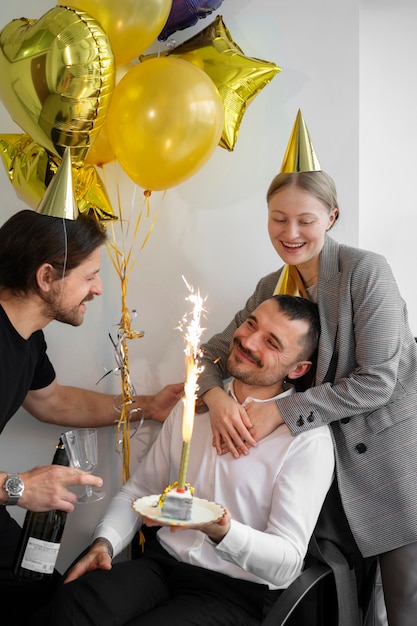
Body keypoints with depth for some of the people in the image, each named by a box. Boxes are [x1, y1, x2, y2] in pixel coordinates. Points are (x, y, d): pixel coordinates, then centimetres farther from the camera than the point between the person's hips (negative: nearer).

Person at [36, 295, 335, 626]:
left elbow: (287, 564, -14)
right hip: (161, 562, 5)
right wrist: (104, 543, -2)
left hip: (239, 591, -4)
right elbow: (140, 488, 15)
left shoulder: (309, 438, -11)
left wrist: (221, 531, -31)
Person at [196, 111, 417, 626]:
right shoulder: (271, 287, 6)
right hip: (338, 458, 5)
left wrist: (281, 413, -21)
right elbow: (214, 349, 8)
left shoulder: (366, 270, -14)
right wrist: (215, 395, -15)